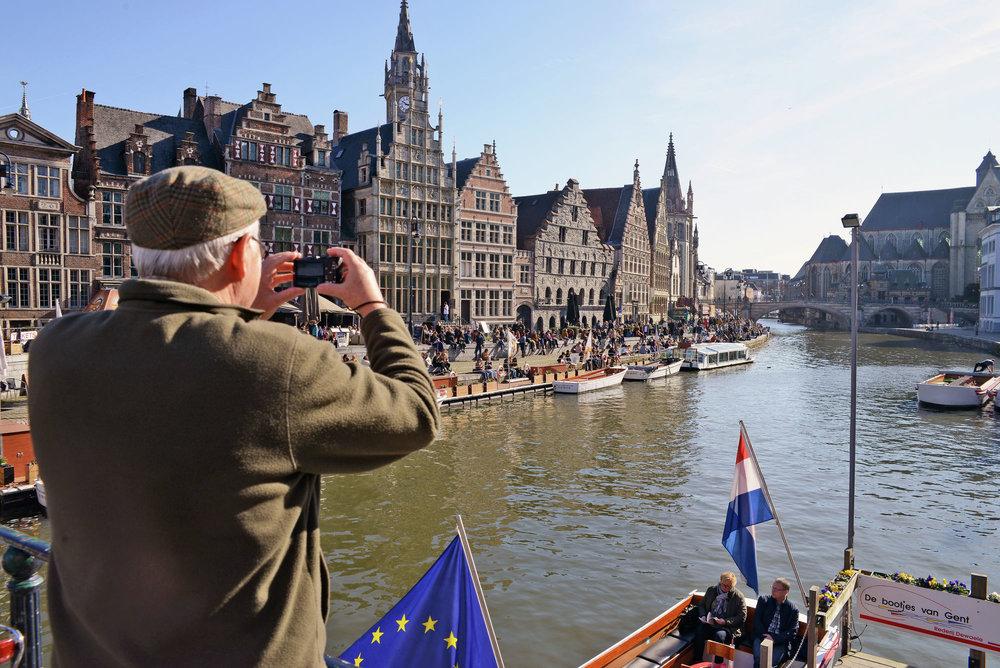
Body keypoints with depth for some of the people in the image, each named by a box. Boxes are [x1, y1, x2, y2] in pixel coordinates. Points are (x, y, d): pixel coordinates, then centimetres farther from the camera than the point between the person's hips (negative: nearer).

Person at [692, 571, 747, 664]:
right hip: (709, 624, 3)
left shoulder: (738, 596, -3)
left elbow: (742, 617, -4)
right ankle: (697, 662, -17)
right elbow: (701, 605, 19)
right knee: (699, 632, -28)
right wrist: (703, 616, -2)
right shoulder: (711, 591, 9)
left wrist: (725, 621, -15)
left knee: (719, 635, -36)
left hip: (728, 627, -3)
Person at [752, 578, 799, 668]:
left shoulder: (793, 609, 7)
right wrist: (765, 635, -11)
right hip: (762, 637, 1)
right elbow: (757, 620, 5)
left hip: (780, 642, -1)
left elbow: (793, 632, -1)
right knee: (759, 659, -29)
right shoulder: (763, 600, 12)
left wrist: (775, 639, -14)